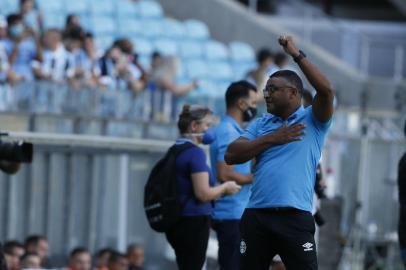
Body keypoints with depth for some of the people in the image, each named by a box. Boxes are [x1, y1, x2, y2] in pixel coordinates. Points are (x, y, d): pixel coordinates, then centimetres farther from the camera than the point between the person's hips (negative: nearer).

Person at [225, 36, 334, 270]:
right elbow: (231, 155, 6)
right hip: (256, 217, 5)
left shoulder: (312, 121, 5)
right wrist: (272, 139, -5)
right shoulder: (261, 124, 18)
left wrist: (297, 55, -9)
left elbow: (326, 91, -14)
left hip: (296, 217, -5)